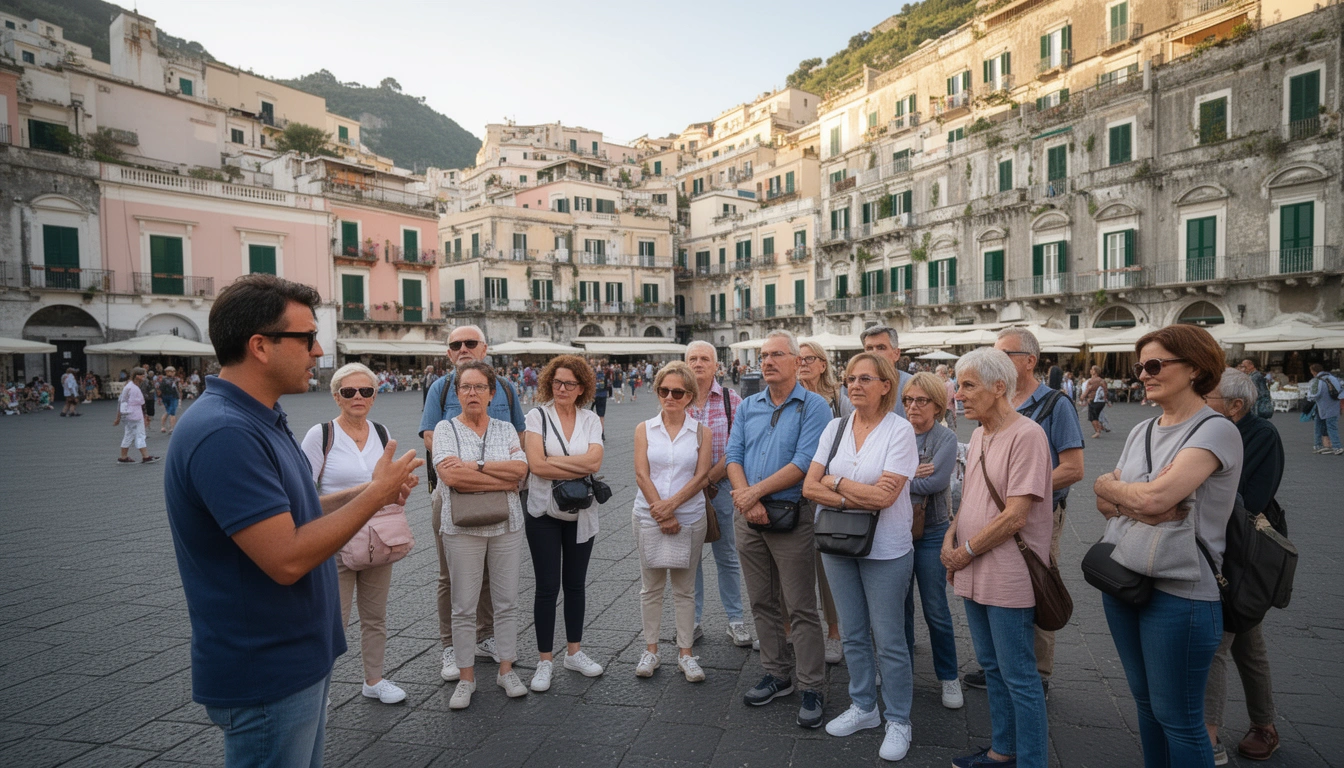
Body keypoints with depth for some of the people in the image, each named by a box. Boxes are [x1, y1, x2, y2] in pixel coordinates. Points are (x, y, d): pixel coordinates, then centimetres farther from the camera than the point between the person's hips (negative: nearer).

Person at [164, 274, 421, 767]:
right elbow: (287, 558, -29)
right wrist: (374, 494, -19)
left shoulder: (259, 420, 7)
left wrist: (369, 493, 3)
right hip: (266, 677, -9)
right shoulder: (224, 434, -26)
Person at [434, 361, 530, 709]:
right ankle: (466, 678, 21)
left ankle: (506, 670, 25)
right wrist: (503, 481, -13)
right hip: (462, 528, -2)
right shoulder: (446, 429, -1)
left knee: (507, 602, 10)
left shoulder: (506, 429, 7)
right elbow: (451, 476, -16)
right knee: (464, 606, 6)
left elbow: (520, 469, -8)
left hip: (507, 526, 2)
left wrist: (476, 465, -16)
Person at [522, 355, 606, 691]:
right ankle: (545, 661, 16)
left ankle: (574, 651, 30)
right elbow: (536, 464, -18)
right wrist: (581, 468, -16)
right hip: (544, 512, -3)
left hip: (581, 514, 3)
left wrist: (552, 460, -18)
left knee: (575, 584, 14)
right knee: (547, 586, 2)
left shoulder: (591, 420, 2)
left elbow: (594, 460, -14)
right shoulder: (537, 416, -5)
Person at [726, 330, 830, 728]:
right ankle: (777, 675, 30)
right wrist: (747, 499, -13)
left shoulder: (813, 406, -8)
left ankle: (812, 688, 16)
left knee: (802, 608, 2)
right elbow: (733, 455, 3)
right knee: (762, 601, 15)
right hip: (749, 516, 6)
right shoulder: (748, 407, 10)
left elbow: (805, 463, -18)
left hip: (793, 518, -5)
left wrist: (755, 491, -16)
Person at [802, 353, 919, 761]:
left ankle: (898, 720, 27)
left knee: (889, 641, 7)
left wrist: (836, 481, -12)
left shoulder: (900, 430, -13)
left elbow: (884, 496, -21)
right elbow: (810, 486, -5)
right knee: (853, 635, 17)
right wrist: (855, 499, -17)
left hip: (885, 551, -4)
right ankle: (863, 707, 36)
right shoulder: (835, 428, 1)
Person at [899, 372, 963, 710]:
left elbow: (936, 482, -22)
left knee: (936, 610, 6)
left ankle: (949, 677, 25)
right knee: (900, 605, 14)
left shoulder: (946, 438, -8)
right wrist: (913, 475, -21)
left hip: (931, 532, -3)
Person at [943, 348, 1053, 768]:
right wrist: (950, 537, 1)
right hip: (974, 575, 9)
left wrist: (966, 552, -13)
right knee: (992, 667, 20)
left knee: (1019, 677, 5)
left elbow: (1015, 516, -21)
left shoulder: (1026, 435, -17)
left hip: (1008, 579, -9)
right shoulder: (978, 435, 10)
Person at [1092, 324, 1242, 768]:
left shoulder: (1216, 431, -13)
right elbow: (1104, 504, 6)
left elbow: (1155, 497, -25)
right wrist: (1137, 505, -14)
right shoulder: (1141, 432, 9)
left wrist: (1107, 485, -6)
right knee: (1145, 701, 21)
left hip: (1180, 593, -7)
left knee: (1177, 717, 7)